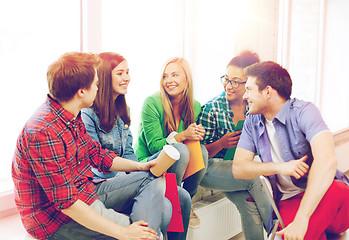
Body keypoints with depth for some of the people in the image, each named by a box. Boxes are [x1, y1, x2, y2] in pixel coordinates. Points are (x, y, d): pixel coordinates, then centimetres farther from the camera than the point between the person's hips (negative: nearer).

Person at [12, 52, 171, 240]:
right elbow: (65, 202, -29)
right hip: (59, 220, -10)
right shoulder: (44, 132, -27)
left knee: (154, 181, 4)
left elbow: (96, 154, 20)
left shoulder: (72, 118, 5)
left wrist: (139, 166, 10)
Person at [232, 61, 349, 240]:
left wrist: (301, 218, -35)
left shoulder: (303, 111, -12)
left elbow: (327, 160, -28)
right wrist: (280, 167, -17)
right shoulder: (252, 122, 7)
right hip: (289, 202, 3)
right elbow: (238, 168, 1)